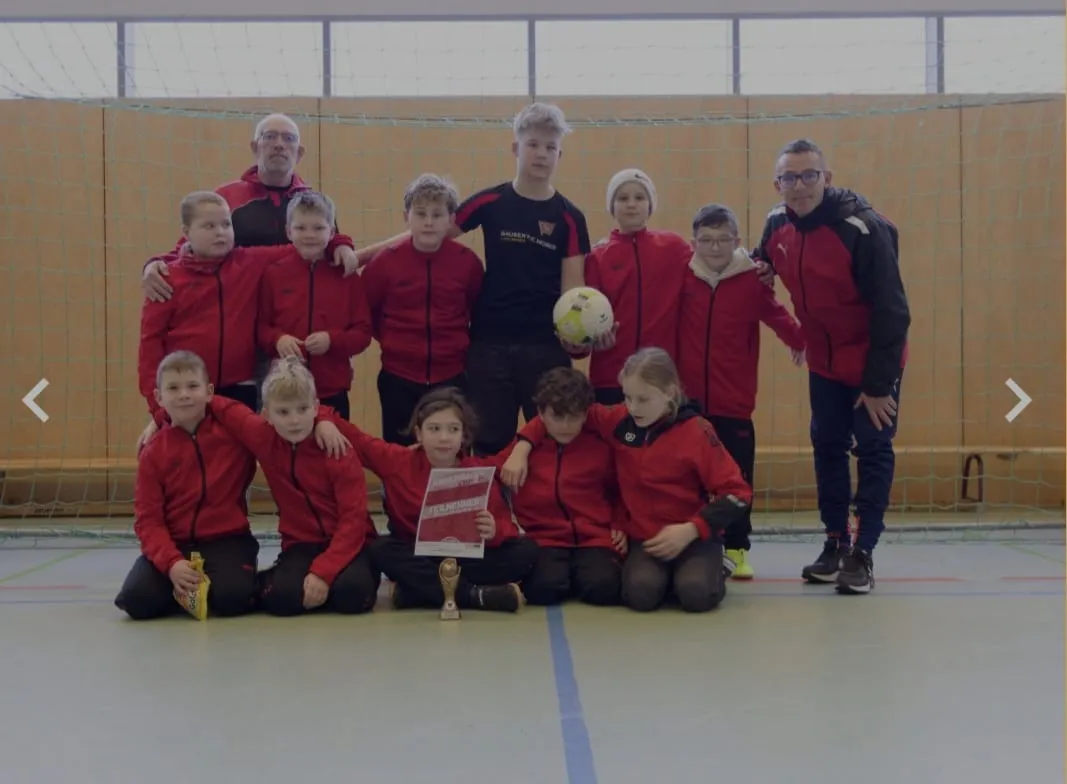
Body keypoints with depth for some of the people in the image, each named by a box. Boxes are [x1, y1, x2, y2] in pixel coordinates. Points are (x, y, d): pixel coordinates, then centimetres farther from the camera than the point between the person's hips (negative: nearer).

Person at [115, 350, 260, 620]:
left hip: (227, 540, -1)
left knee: (231, 598, -29)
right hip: (173, 543, 1)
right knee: (137, 600, -23)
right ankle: (185, 592, 10)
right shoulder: (153, 453, 0)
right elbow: (148, 519, -5)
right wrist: (172, 562, -23)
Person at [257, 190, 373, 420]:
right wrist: (277, 339, -15)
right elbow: (260, 327, 6)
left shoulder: (346, 276, 2)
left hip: (332, 391, 0)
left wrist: (333, 340, -16)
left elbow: (363, 332, 2)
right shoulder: (274, 274, 2)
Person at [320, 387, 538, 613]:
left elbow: (504, 526, -7)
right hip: (417, 559, 0)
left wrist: (494, 532, -29)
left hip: (468, 558, 0)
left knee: (526, 550, -24)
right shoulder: (398, 461, -1)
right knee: (381, 548, -31)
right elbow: (354, 439, 3)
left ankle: (418, 588, -28)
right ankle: (476, 595, -37)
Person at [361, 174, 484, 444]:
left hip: (451, 378, 0)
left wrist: (464, 344, 6)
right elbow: (365, 311, 7)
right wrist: (390, 341, 4)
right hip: (398, 379, 0)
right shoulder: (386, 262, -6)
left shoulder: (468, 262, -5)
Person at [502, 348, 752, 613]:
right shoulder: (619, 421, -1)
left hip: (695, 537, -2)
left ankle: (712, 575, 7)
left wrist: (691, 529, -21)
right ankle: (663, 573, 8)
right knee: (641, 593, -28)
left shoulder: (697, 432, -12)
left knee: (696, 594, -30)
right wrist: (522, 449, -3)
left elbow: (737, 494, -11)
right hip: (645, 537, 2)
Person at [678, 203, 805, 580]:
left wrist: (802, 341, -26)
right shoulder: (683, 277, 1)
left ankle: (737, 549, 18)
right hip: (688, 401, 1)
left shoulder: (751, 281, -4)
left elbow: (777, 315, -9)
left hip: (734, 403, -1)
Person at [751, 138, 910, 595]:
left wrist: (878, 383, -22)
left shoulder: (863, 228, -26)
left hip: (872, 361, -6)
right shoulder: (777, 225, -8)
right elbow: (760, 268, 16)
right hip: (824, 362, 6)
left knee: (873, 450, -1)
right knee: (827, 447, 10)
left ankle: (863, 553, 5)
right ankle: (836, 544, 22)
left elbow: (892, 311, -23)